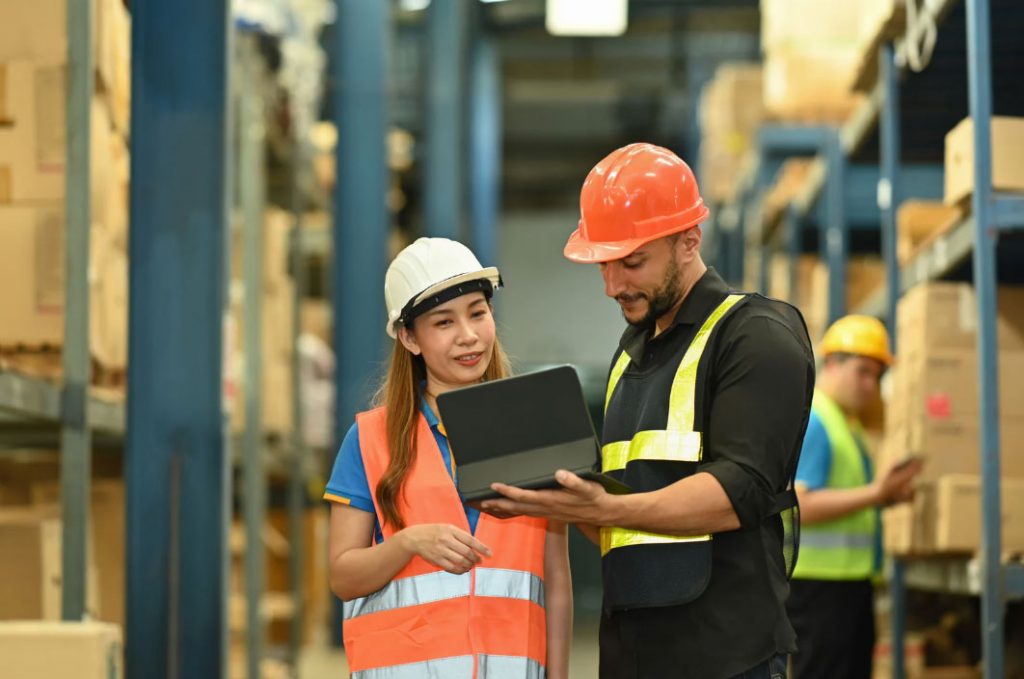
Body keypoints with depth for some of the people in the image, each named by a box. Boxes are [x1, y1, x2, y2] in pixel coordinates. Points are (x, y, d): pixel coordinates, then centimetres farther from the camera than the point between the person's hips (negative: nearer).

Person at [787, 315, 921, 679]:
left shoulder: (846, 423, 20)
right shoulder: (811, 421, -13)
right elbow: (801, 506, -23)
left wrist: (886, 495, 9)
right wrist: (874, 493, -23)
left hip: (851, 579, 11)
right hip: (817, 580, -11)